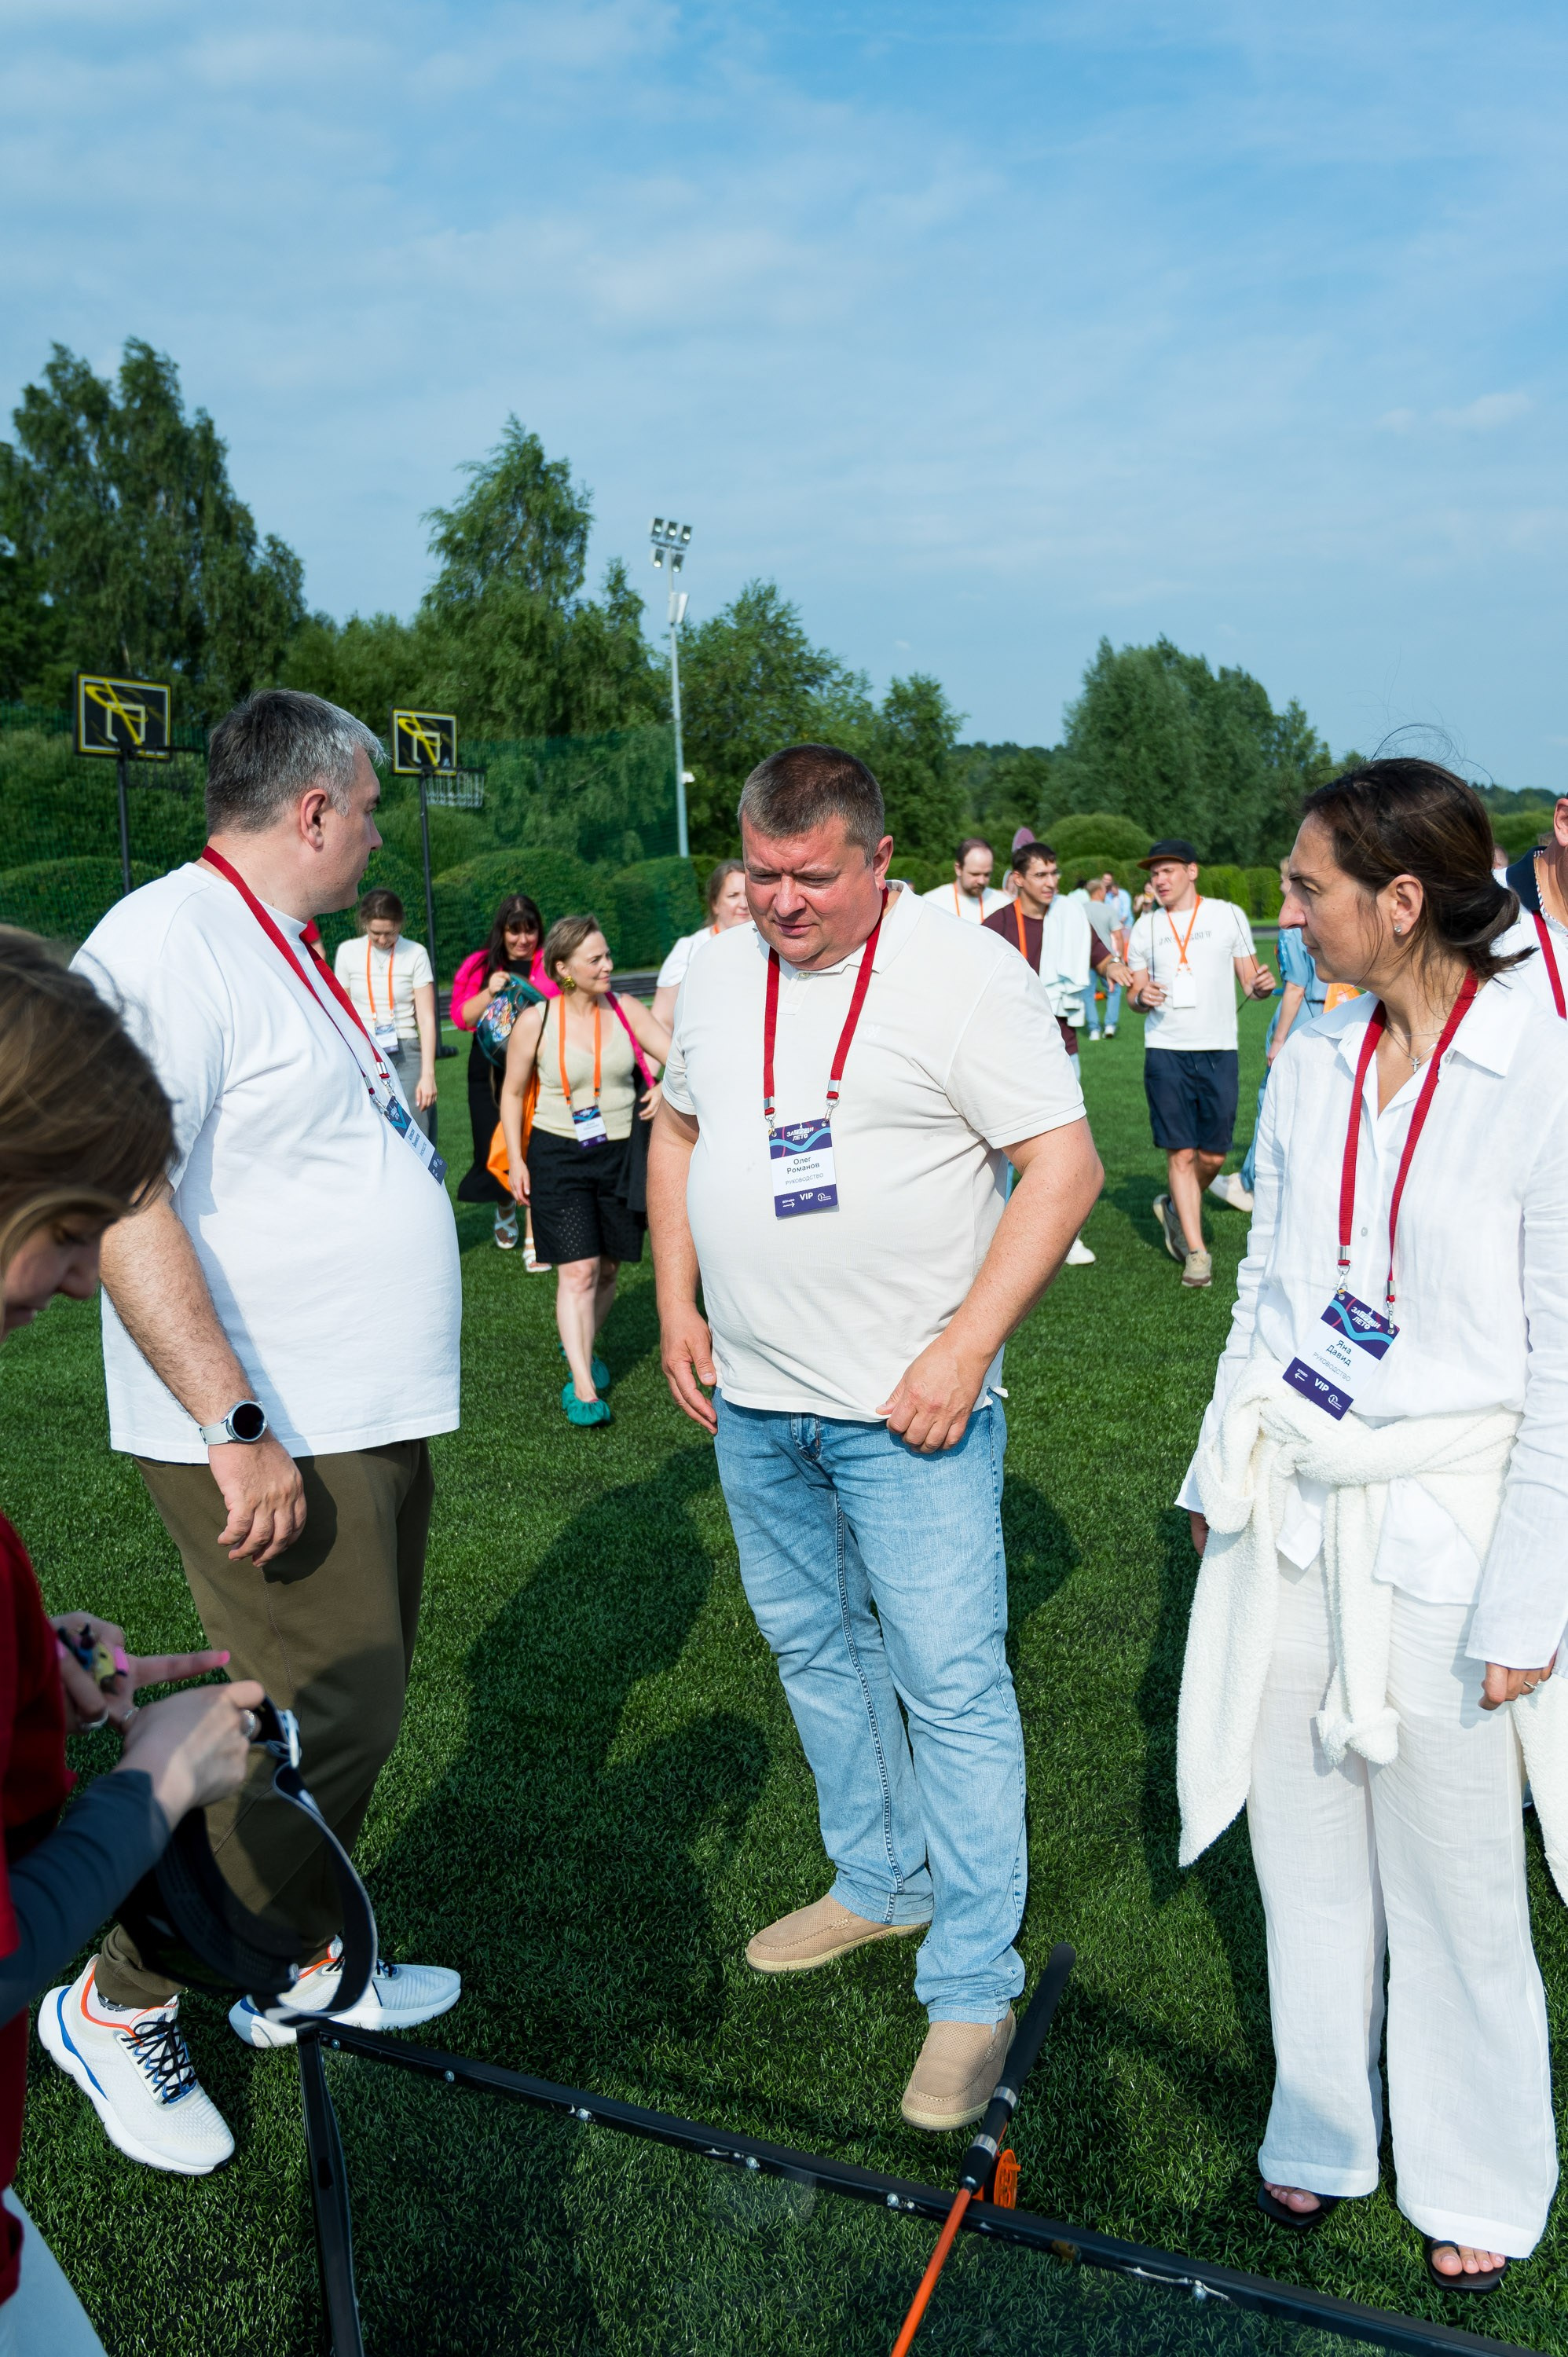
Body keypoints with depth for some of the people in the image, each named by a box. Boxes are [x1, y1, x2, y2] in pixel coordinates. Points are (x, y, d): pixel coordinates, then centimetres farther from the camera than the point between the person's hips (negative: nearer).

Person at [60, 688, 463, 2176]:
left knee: (352, 1711, 18)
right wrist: (237, 1426, -27)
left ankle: (294, 1963, 36)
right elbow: (121, 1204, -26)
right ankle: (122, 2001, 17)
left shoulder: (282, 949, 14)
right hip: (270, 1444, -10)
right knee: (325, 1728, -4)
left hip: (371, 1429, 10)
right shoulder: (167, 944, -17)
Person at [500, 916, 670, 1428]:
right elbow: (512, 1092, 5)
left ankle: (579, 1348, 38)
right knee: (577, 1271, -10)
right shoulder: (534, 1023, -6)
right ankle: (583, 1387, -5)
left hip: (621, 1155, 3)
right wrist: (515, 1160, 0)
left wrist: (666, 1088, -21)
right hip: (559, 1156, -3)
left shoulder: (625, 1010, 0)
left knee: (607, 1269, 12)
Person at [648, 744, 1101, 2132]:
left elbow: (1065, 1167, -14)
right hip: (753, 1398, 7)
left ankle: (974, 1988, 13)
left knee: (950, 1682, -2)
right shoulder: (719, 975, 8)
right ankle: (879, 1884, 38)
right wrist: (677, 1304, 8)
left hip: (909, 1406, -6)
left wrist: (964, 1351, -20)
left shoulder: (969, 976, -12)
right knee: (813, 1648, 18)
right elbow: (678, 1132, 19)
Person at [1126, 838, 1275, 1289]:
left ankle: (1174, 1209, 31)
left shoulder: (1229, 915, 4)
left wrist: (1262, 985, -15)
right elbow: (1134, 991, 13)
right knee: (1181, 1153, -2)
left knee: (1213, 1154, 3)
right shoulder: (1146, 926, 9)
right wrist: (1142, 996, -10)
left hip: (1219, 1050, 0)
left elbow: (1250, 980, 8)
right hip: (1165, 1051, 0)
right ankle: (1196, 1251, 6)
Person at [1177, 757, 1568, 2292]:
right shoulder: (1310, 1063, 3)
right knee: (1303, 1854, 18)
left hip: (1438, 1530, -5)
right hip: (1285, 1517, 5)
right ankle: (1321, 2134, 41)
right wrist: (1219, 1471, 14)